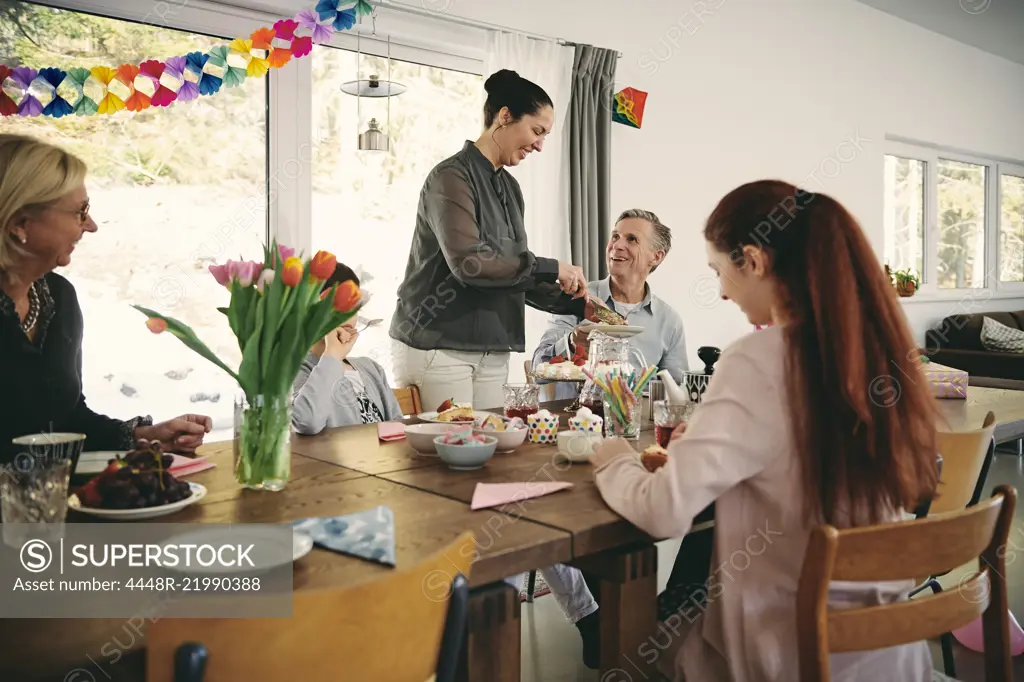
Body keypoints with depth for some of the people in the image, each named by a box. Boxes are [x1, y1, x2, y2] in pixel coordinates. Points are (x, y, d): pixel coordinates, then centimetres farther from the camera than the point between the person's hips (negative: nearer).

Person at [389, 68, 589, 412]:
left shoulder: (510, 187, 13)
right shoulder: (452, 176, -11)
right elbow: (468, 263, -23)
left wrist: (576, 302, 4)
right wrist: (551, 268, -16)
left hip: (491, 351, 8)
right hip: (436, 347, -7)